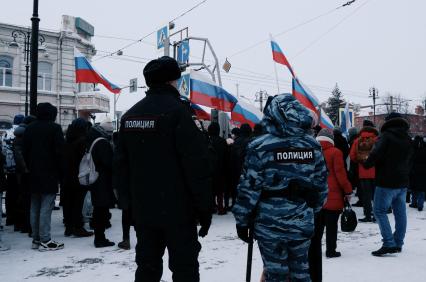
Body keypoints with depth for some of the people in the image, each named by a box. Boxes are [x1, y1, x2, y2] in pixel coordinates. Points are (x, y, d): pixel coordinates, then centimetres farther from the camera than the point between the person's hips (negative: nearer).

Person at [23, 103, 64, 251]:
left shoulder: (29, 128, 12)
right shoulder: (54, 128, -8)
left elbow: (25, 152, 14)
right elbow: (60, 152, -11)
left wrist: (30, 168, 18)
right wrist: (61, 173, -4)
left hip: (33, 175, 7)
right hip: (49, 175, -7)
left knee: (35, 208, 11)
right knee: (46, 208, -6)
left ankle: (36, 239, 17)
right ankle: (45, 241, -4)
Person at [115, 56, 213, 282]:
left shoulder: (130, 115, 9)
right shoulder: (176, 110, -12)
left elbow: (122, 164, 12)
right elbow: (197, 163, -16)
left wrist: (128, 200, 18)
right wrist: (205, 206, -9)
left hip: (143, 208, 7)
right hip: (178, 209, -6)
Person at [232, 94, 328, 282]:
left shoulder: (261, 146, -13)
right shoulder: (313, 145, 2)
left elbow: (249, 188, -12)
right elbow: (321, 184, 8)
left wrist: (242, 221, -2)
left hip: (270, 226, -4)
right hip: (302, 224, 4)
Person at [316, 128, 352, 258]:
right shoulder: (335, 152, -11)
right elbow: (340, 173, -12)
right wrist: (348, 190, -2)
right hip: (333, 195, -4)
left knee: (318, 224, 16)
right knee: (331, 225, 5)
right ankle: (331, 251, 10)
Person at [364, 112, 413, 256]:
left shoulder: (386, 136, -12)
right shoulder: (408, 139, 14)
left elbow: (376, 154, -21)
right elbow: (409, 161, 21)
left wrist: (367, 164, -4)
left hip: (386, 181, -8)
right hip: (403, 181, 8)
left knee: (380, 211, -3)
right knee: (400, 212, 11)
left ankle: (389, 244, -10)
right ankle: (398, 244, 19)